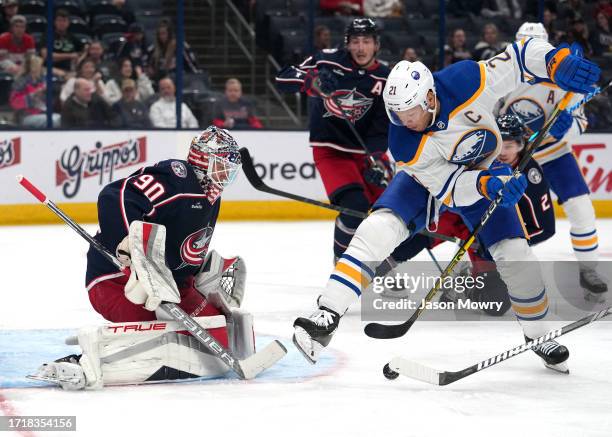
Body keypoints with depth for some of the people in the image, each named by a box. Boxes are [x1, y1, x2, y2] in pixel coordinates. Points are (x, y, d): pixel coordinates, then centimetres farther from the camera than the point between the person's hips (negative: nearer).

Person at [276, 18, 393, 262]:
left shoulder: (384, 80, -3)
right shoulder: (328, 62, -9)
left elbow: (381, 127, -7)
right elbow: (283, 80, -14)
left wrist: (376, 159, -24)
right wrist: (309, 79, -34)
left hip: (366, 150, 4)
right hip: (330, 149, -4)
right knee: (355, 205, -24)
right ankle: (342, 258, -3)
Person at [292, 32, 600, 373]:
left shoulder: (466, 81, -34)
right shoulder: (404, 145, -33)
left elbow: (521, 55, -25)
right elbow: (450, 187, -31)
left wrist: (559, 62, -42)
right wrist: (486, 186, -49)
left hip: (485, 174, 1)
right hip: (427, 179, -1)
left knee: (514, 253, -10)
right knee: (379, 228, -24)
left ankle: (539, 335, 14)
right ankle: (327, 318, -24)